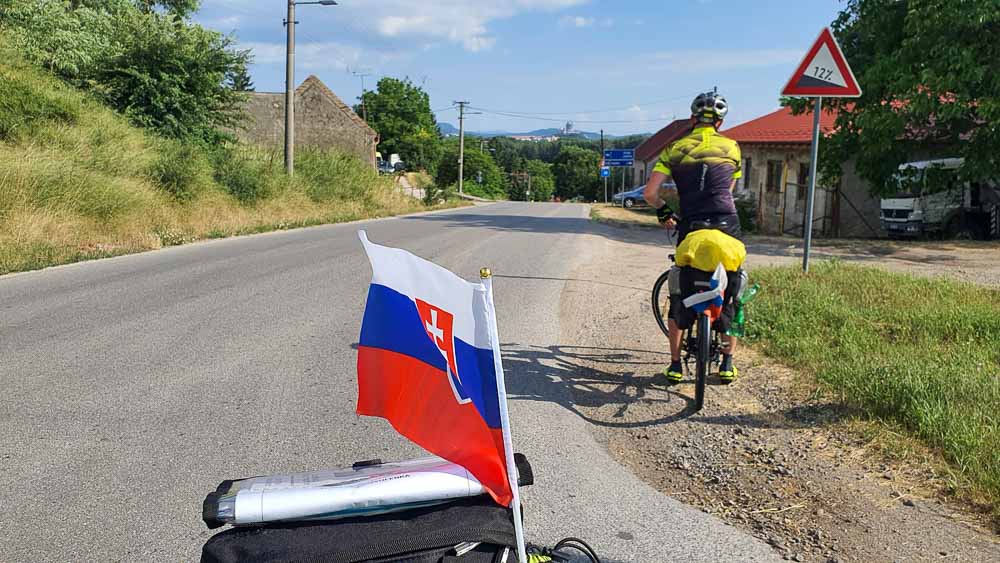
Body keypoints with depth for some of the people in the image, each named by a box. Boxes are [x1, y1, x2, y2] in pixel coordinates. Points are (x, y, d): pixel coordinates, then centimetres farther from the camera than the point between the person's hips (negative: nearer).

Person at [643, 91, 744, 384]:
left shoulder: (675, 148, 7)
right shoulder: (732, 147, 10)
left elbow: (650, 193, -1)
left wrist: (664, 212, 18)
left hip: (690, 228, 0)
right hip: (726, 225, 0)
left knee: (680, 295, 13)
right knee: (730, 294, 14)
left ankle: (675, 364, 16)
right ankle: (727, 363, 19)